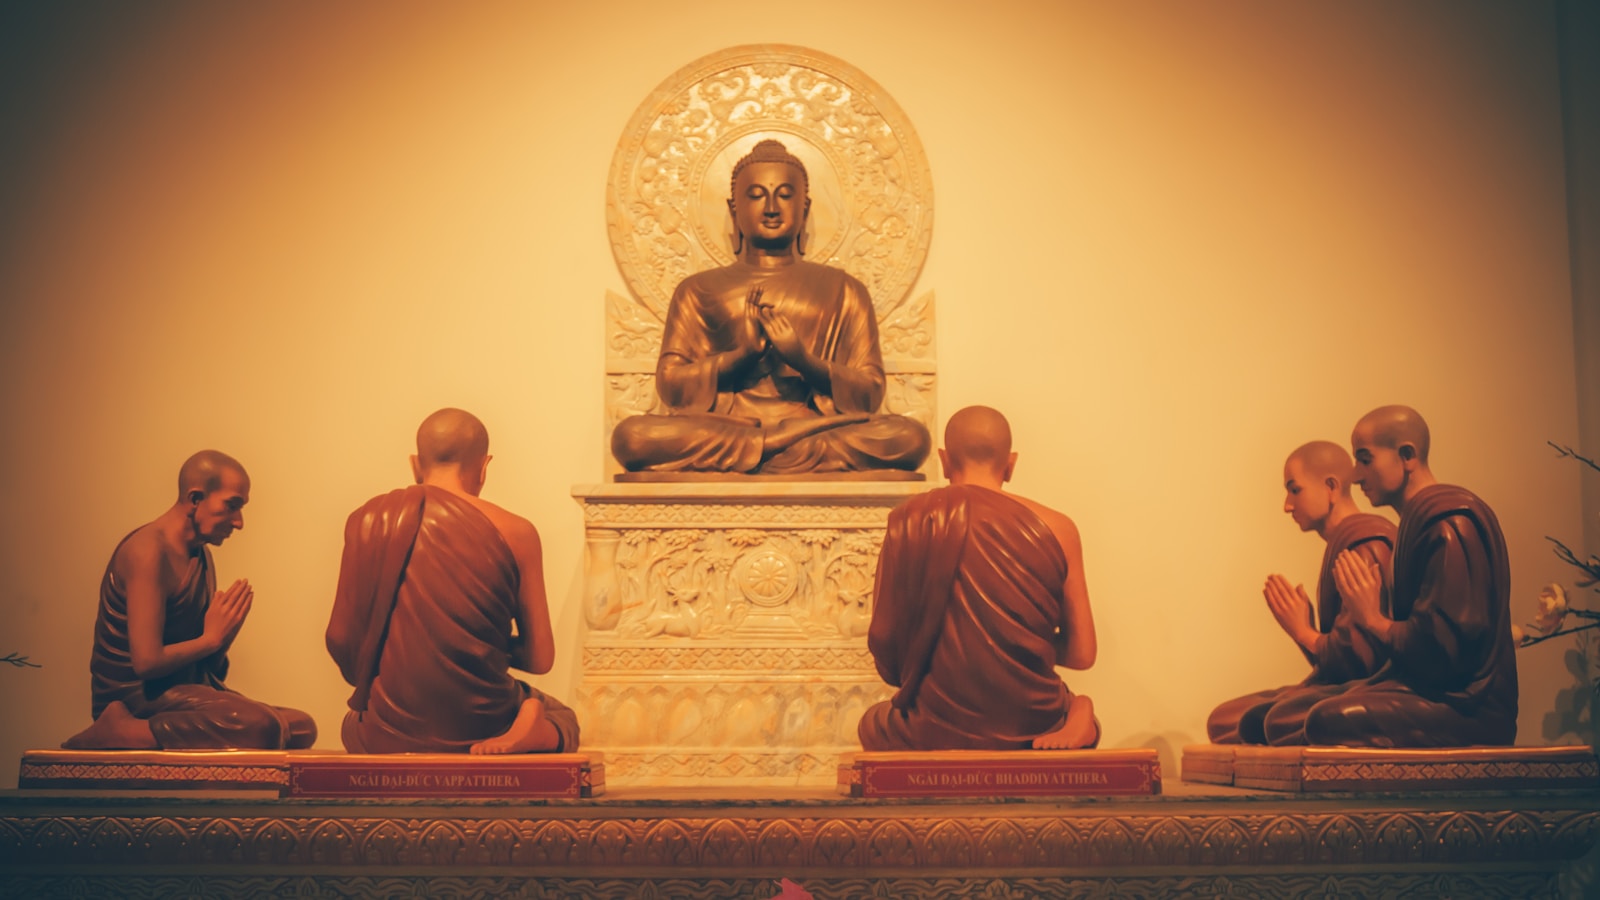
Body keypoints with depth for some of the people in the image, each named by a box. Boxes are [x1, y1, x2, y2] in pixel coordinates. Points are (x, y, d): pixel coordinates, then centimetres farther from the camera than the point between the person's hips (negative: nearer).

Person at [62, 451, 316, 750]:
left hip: (185, 688, 10)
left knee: (301, 727, -2)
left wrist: (226, 632, -6)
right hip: (135, 698, -10)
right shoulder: (149, 550, -15)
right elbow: (146, 661, -23)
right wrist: (211, 639, -8)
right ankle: (121, 731, -18)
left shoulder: (202, 555, 14)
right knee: (262, 725, -29)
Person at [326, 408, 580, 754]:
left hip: (387, 738, 2)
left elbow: (340, 640, 1)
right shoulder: (515, 533, -8)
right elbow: (540, 659, -4)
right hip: (481, 735, -2)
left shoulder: (368, 520, -2)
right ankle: (533, 730, -5)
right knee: (561, 717, 31)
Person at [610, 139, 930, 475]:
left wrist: (805, 362, -10)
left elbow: (870, 394, 9)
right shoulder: (697, 290, 18)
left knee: (910, 437, -31)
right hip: (722, 427, 0)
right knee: (632, 436, -32)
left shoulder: (842, 289, 19)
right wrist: (741, 355, -9)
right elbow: (669, 384, 7)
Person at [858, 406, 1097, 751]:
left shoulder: (908, 520, -4)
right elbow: (1082, 654, 0)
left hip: (934, 735, -1)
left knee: (874, 723, 31)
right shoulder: (1057, 528, -4)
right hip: (1033, 731, 2)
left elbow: (883, 643, -2)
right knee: (1079, 703, 35)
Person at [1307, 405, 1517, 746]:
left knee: (1328, 721, -31)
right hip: (1433, 693, 10)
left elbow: (1446, 645, -20)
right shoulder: (1420, 519, 19)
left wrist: (1374, 620, -7)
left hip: (1467, 708, -10)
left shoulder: (1449, 526, -13)